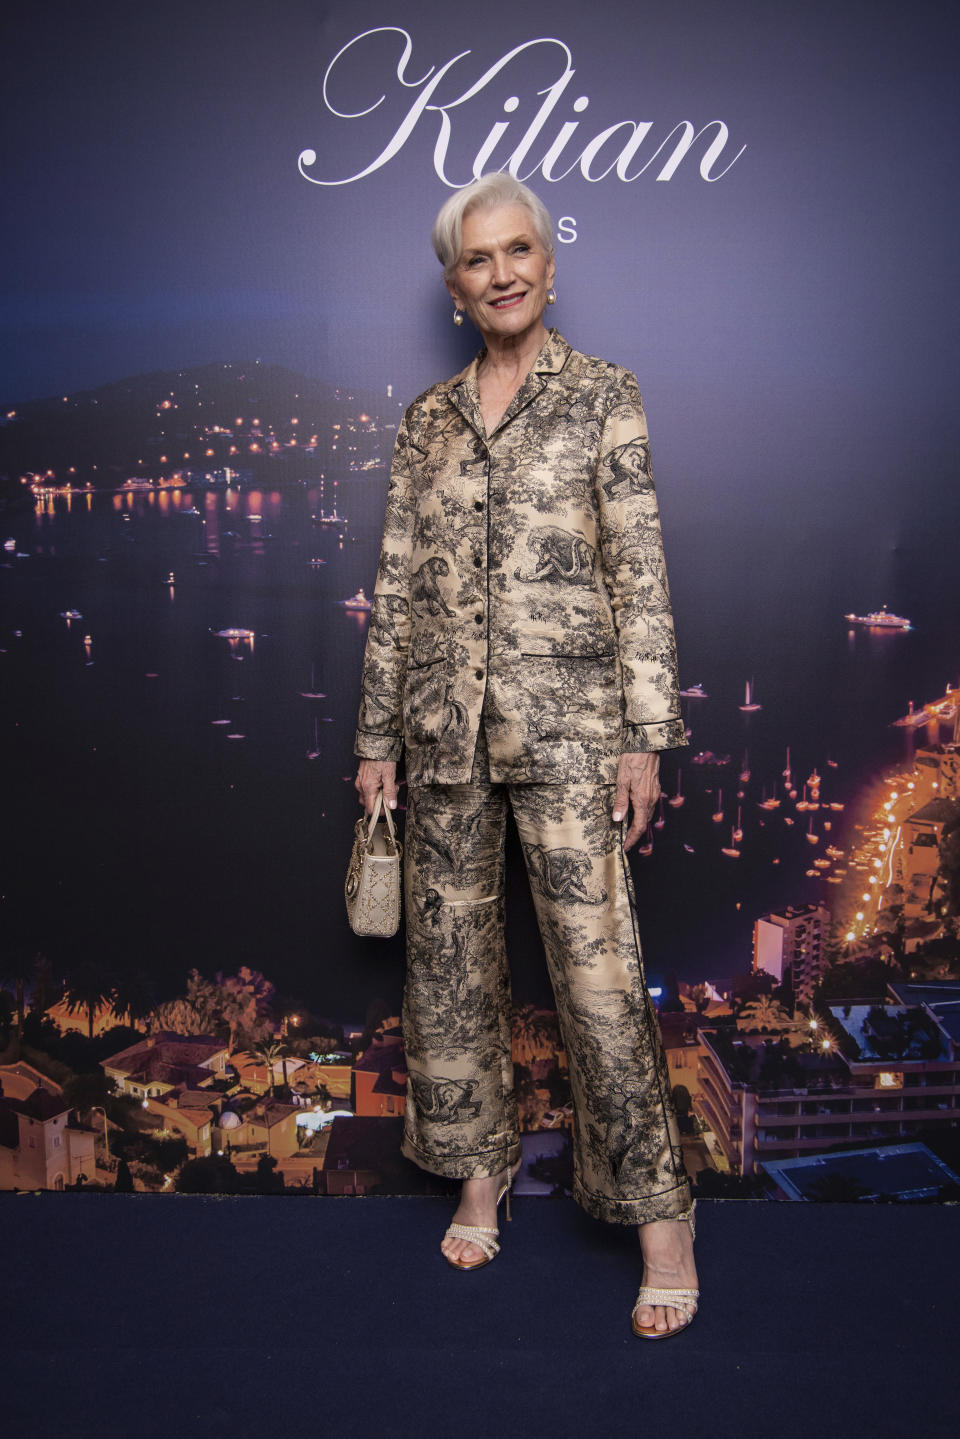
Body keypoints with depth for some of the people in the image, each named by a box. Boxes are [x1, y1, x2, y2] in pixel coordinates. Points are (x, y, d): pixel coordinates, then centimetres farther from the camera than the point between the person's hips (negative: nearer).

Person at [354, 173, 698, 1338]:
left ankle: (658, 1219, 9)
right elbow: (395, 588, 12)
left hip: (564, 718, -4)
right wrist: (378, 739, 9)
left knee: (598, 966, -5)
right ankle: (480, 1175, 28)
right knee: (451, 955, 10)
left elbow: (640, 572, -2)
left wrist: (645, 734, -9)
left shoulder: (600, 393, 3)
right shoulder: (426, 422, 12)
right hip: (445, 724, 4)